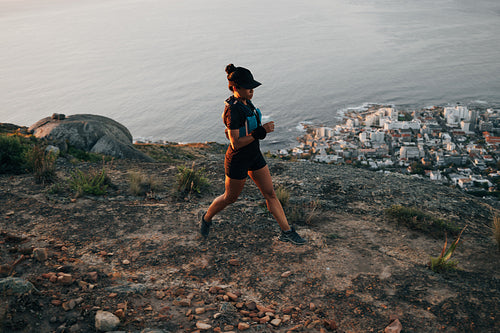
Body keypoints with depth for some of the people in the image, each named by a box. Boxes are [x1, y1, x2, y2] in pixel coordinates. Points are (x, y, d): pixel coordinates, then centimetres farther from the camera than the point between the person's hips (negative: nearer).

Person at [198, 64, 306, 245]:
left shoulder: (245, 101, 2)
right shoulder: (233, 110, -26)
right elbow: (235, 144, -28)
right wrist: (261, 131, -29)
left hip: (254, 156, 8)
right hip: (237, 161, -8)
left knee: (270, 193, 8)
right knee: (230, 198, 13)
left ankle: (286, 231, 16)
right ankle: (206, 218, 40)